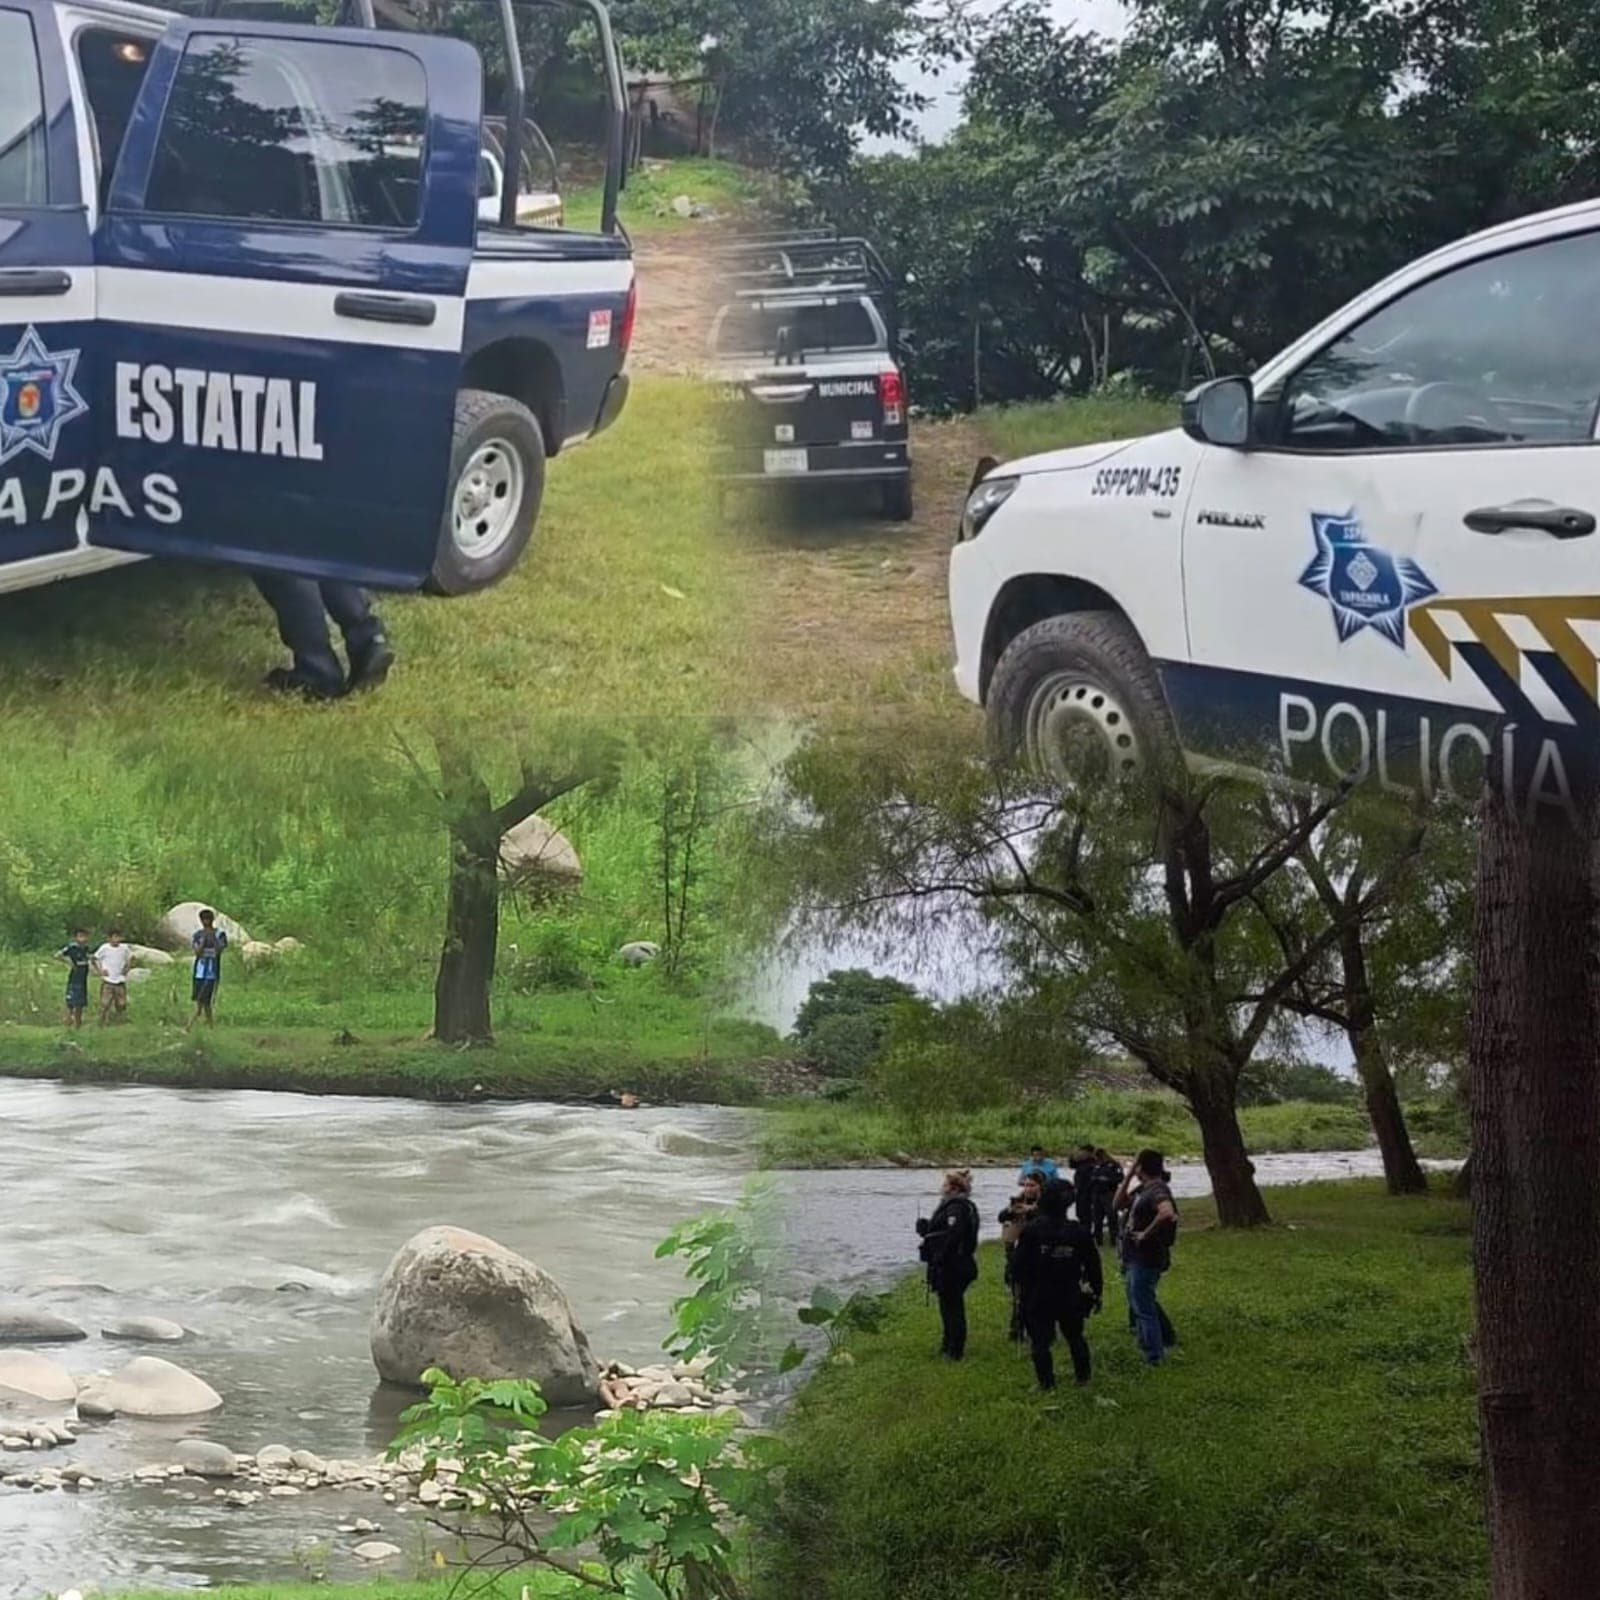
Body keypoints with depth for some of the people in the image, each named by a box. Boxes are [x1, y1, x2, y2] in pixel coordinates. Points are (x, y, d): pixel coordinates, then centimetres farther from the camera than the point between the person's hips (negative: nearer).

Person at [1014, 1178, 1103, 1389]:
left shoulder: (1030, 1231, -12)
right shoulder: (1079, 1232, -7)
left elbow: (1021, 1266, -6)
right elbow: (1092, 1266, 1)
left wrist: (1024, 1291, 6)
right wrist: (1096, 1292, 12)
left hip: (1038, 1298, -2)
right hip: (1070, 1297, 3)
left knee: (1040, 1340, 4)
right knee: (1075, 1337, 19)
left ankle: (1046, 1382, 2)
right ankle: (1082, 1377, 24)